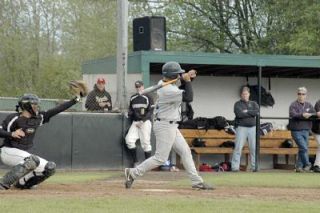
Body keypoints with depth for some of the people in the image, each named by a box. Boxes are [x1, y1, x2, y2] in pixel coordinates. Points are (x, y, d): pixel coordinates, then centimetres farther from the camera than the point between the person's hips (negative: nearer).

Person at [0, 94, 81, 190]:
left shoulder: (38, 118, 6)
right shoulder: (14, 118, -12)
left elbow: (56, 110, 4)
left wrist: (74, 100, 0)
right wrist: (11, 134, -31)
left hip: (23, 154, 8)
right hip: (9, 151, -8)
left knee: (50, 167, 1)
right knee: (33, 160, -34)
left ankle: (21, 182, 4)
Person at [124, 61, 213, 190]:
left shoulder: (163, 83, 5)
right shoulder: (168, 91, -24)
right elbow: (189, 97, -24)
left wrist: (185, 77, 0)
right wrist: (187, 80, -15)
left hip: (171, 126, 10)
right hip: (165, 126, -10)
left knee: (185, 152, 9)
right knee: (160, 158, -6)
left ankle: (197, 182, 10)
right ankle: (133, 173, 1)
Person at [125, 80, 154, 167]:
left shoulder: (147, 98, -1)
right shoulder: (133, 98, 15)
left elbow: (150, 111, -6)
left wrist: (143, 120, -16)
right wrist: (129, 114, -1)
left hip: (145, 122, -5)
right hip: (135, 121, 5)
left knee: (145, 142, -7)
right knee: (129, 140, -11)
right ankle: (135, 162, -3)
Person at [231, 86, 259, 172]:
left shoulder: (253, 103, 16)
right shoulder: (238, 104, 5)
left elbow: (257, 112, -3)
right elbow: (239, 114, -13)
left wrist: (247, 112, -8)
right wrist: (251, 113, -4)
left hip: (252, 128, 3)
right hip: (241, 127, -3)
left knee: (254, 148, 2)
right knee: (238, 148, -9)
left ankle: (255, 166, 7)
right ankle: (235, 167, -9)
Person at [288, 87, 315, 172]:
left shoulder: (309, 105, 13)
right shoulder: (293, 105, -3)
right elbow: (293, 115, -20)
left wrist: (308, 115, -18)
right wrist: (302, 115, -34)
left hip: (306, 131, 5)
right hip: (296, 131, -5)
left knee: (302, 149, 6)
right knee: (303, 148, -13)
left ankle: (299, 166, 15)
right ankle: (307, 165, 0)